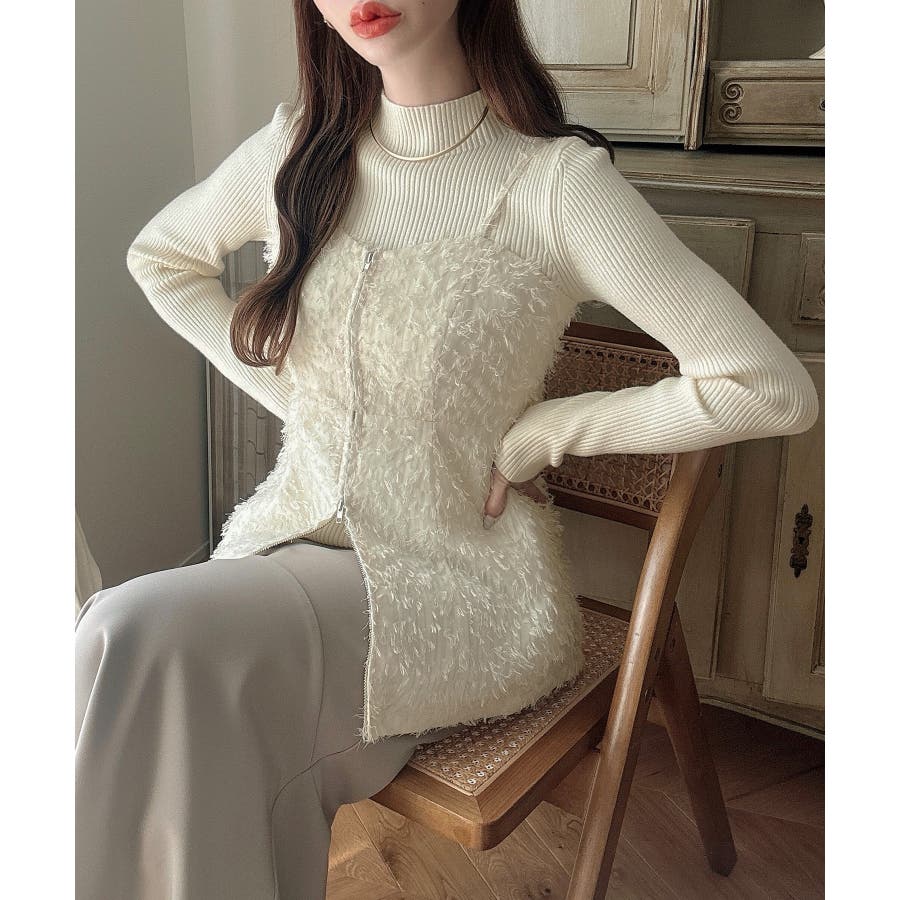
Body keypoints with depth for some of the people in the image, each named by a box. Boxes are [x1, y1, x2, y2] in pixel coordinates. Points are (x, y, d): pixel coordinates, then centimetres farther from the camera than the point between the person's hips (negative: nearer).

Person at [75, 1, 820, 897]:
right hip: (294, 538, 4)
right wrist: (284, 389, 7)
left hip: (461, 582, -4)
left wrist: (538, 431, -10)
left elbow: (771, 389, -16)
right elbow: (160, 255, 21)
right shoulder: (299, 151, 3)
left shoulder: (558, 178, -12)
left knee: (140, 636, -25)